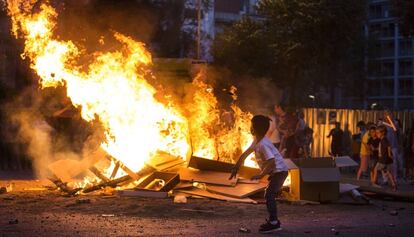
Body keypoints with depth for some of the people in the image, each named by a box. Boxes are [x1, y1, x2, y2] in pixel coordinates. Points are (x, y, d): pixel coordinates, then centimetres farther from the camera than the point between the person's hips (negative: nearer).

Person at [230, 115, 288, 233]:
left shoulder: (263, 144, -25)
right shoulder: (256, 141, 6)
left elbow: (272, 162, -33)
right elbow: (246, 153, 16)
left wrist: (260, 175, -30)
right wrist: (236, 167, 15)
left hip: (279, 170, -10)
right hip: (274, 171, 10)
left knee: (269, 194, -14)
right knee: (269, 194, 15)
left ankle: (273, 223, -14)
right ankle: (273, 220, 23)